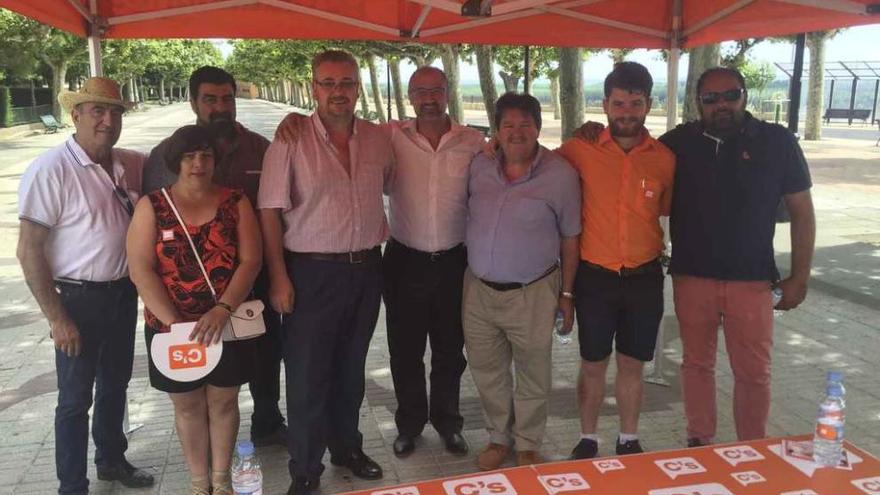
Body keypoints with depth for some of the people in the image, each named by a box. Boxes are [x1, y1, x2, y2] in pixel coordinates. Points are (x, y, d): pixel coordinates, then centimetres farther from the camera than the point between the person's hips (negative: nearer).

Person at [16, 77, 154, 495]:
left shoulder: (131, 164, -1)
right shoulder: (50, 170, -17)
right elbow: (29, 250, -16)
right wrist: (57, 319, -16)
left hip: (124, 294, 6)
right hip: (79, 300, -6)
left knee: (115, 385, 22)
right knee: (76, 399, 8)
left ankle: (112, 459, 43)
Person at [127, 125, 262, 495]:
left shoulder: (235, 203, 0)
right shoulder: (152, 206, -1)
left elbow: (251, 260, -7)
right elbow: (140, 270, -8)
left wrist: (222, 309, -20)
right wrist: (174, 322, -17)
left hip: (227, 325, 0)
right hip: (172, 327, 0)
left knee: (223, 400, 12)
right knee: (188, 406, 12)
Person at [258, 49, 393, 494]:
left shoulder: (377, 139, 4)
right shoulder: (291, 140, -10)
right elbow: (270, 211, -11)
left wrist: (381, 225, 8)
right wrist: (278, 277, -14)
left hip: (366, 270, 4)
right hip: (311, 272, -4)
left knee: (351, 368, 18)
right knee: (307, 376, 4)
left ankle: (346, 447, 38)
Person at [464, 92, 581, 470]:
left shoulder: (560, 174, -9)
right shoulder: (478, 166, 1)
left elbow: (569, 238, -3)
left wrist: (566, 294, -1)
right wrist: (468, 272, 12)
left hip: (532, 293, -3)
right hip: (479, 289, 4)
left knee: (532, 374, 10)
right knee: (486, 371, 15)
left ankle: (528, 445, 32)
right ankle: (499, 437, 36)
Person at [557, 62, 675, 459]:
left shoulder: (665, 158, -2)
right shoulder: (581, 150, -8)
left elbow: (668, 209, 11)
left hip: (644, 276, 1)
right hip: (595, 275, -1)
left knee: (632, 364, 14)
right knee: (593, 364, 12)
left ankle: (629, 441, 32)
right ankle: (587, 440, 30)